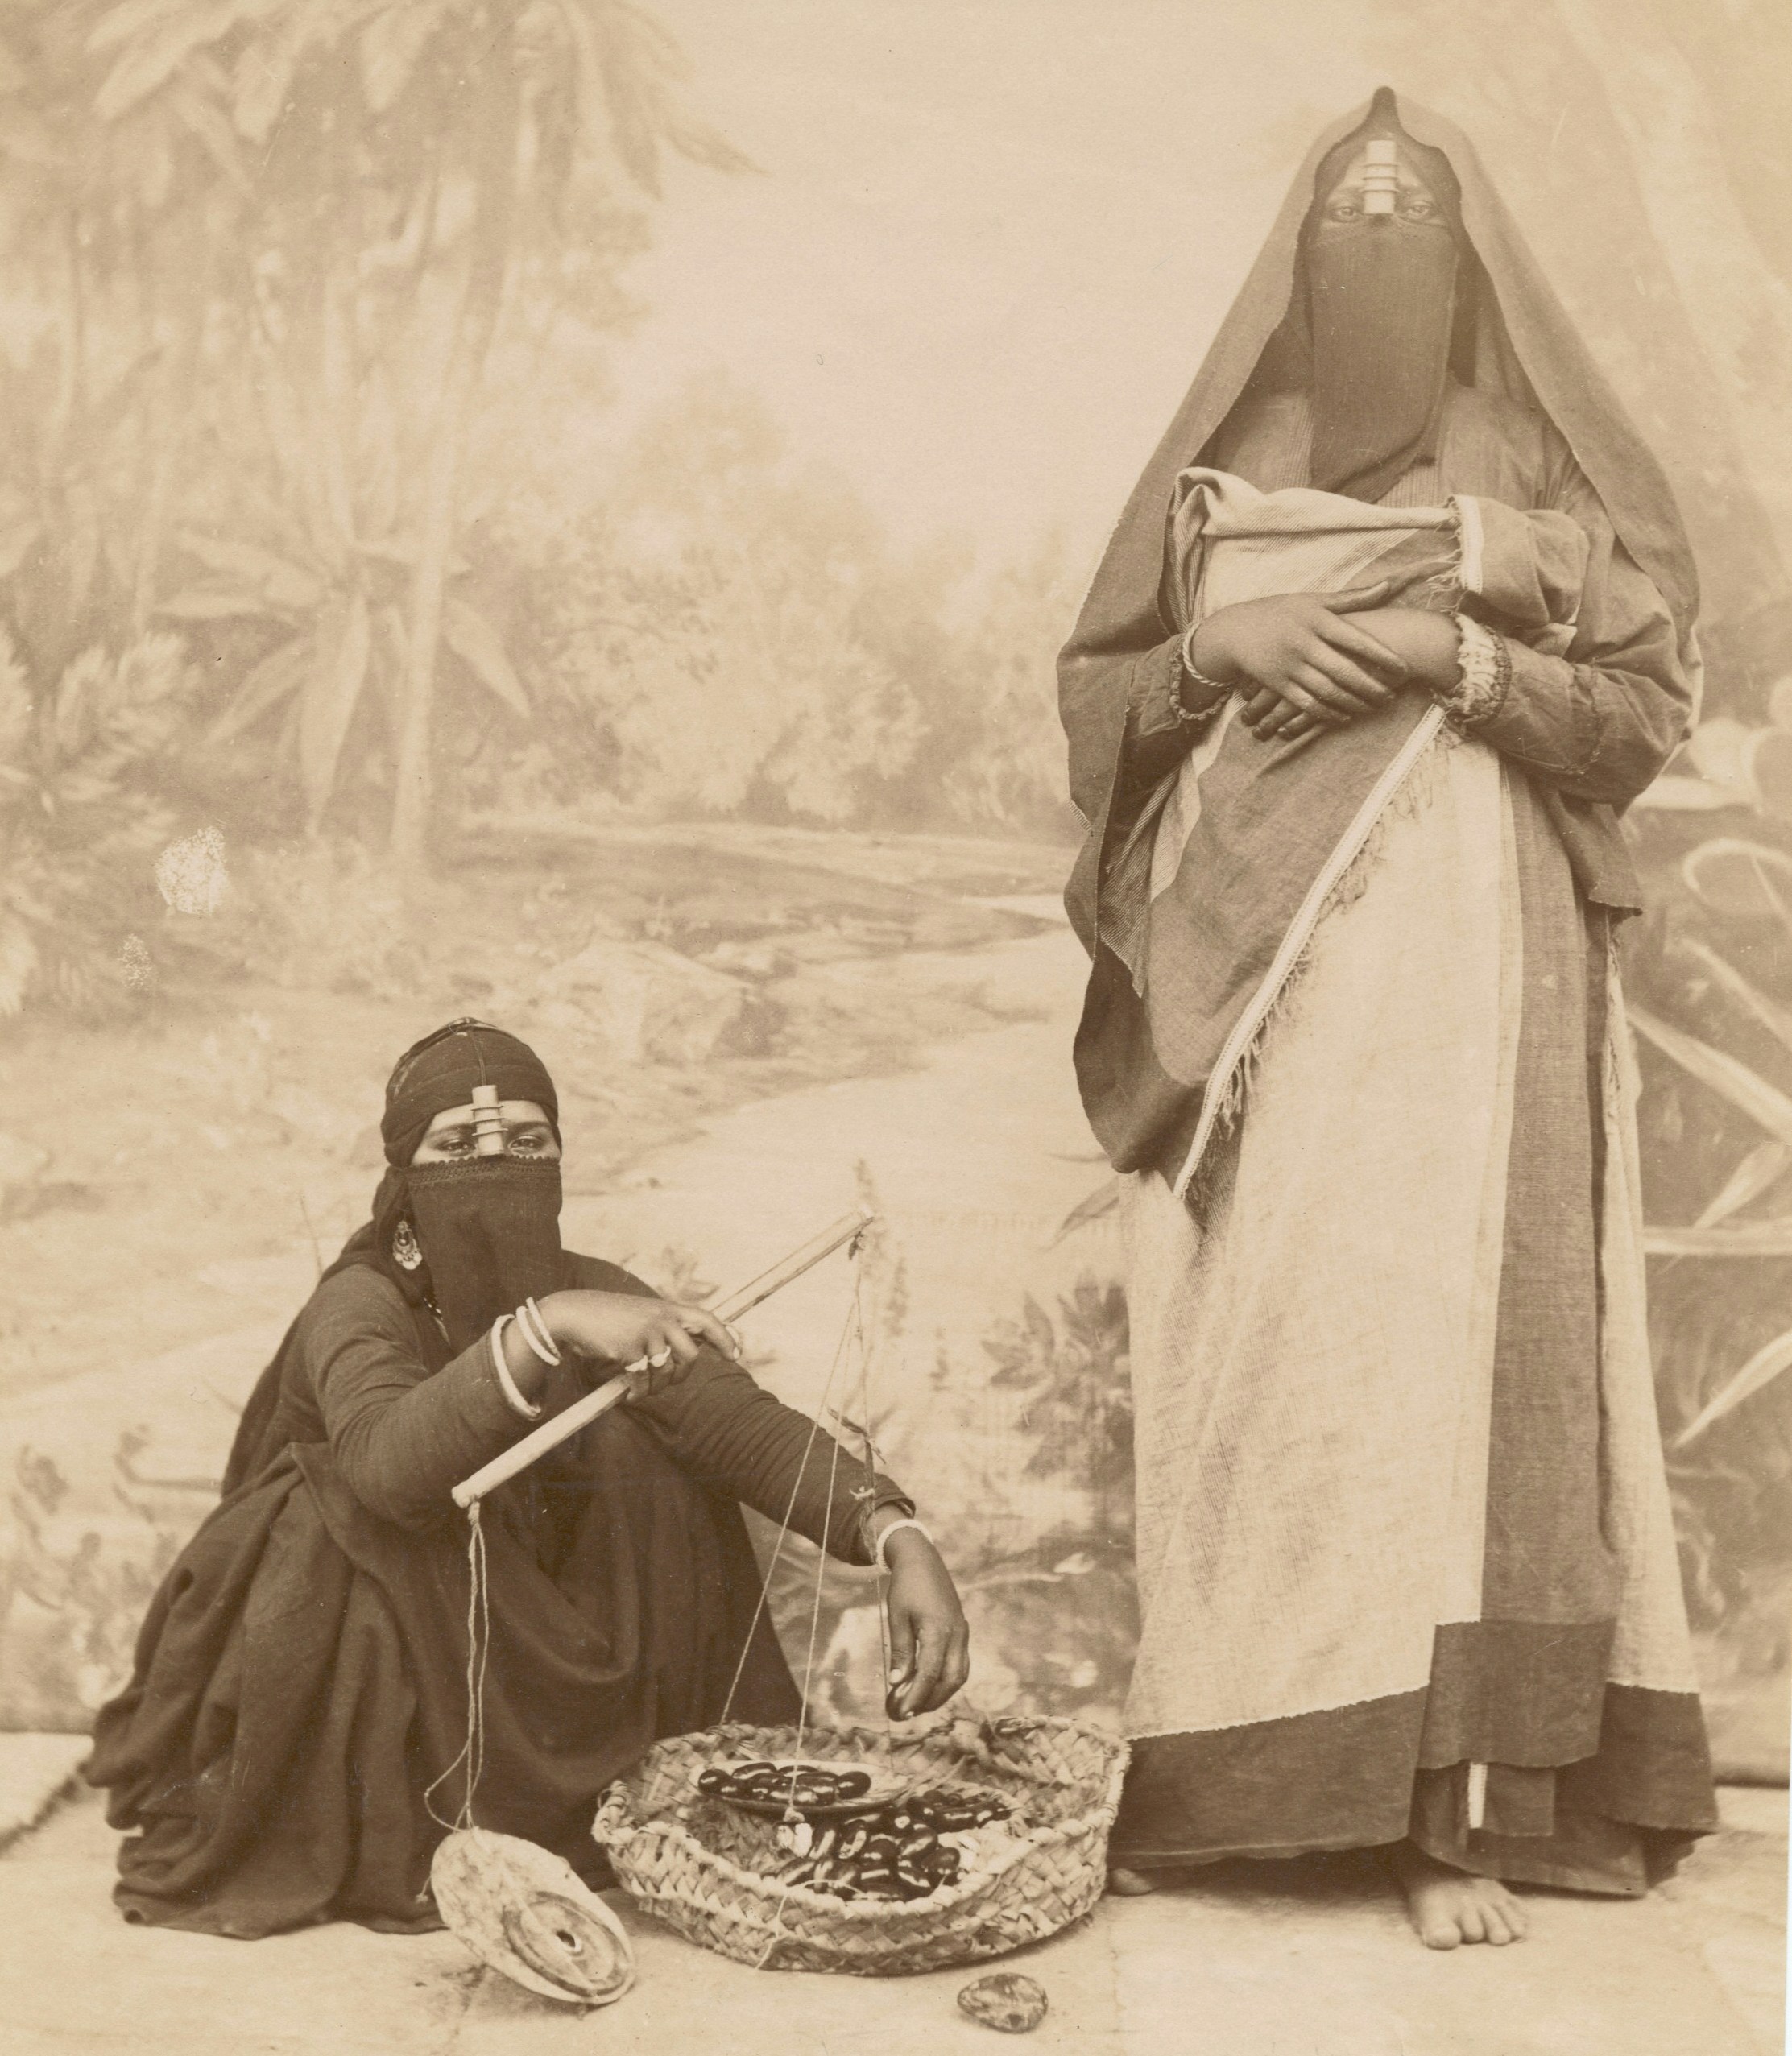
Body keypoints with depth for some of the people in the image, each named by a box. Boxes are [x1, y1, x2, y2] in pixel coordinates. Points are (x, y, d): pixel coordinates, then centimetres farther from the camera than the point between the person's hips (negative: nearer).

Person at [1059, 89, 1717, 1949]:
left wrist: (1458, 657, -11)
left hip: (1461, 948, -2)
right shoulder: (1223, 465, 16)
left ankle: (1461, 1802, -8)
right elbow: (1098, 693, 14)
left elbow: (1647, 708, 4)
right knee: (1241, 1343, -3)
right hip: (1248, 955, 2)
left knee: (1452, 1328, -10)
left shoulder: (1539, 464, 10)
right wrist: (1216, 649, -6)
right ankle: (1220, 1767, 3)